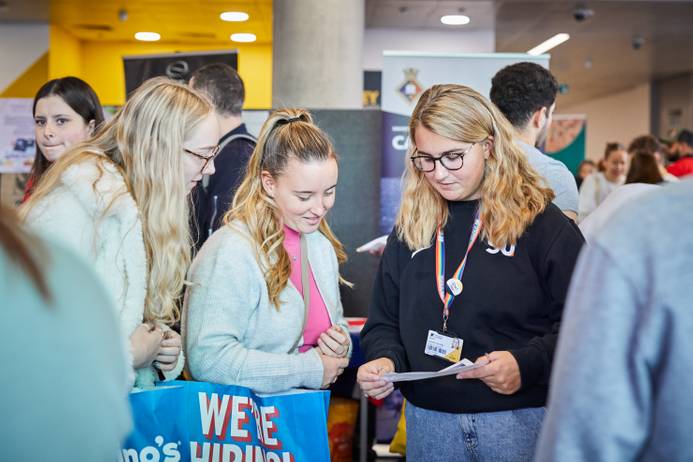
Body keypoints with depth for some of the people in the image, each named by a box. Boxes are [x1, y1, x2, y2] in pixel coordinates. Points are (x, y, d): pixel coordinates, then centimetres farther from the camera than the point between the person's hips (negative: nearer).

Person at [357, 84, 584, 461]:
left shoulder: (543, 223, -7)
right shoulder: (410, 227, 7)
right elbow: (384, 320, 11)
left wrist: (527, 364, -23)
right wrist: (385, 359, -9)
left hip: (521, 419, -4)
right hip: (428, 422, 4)